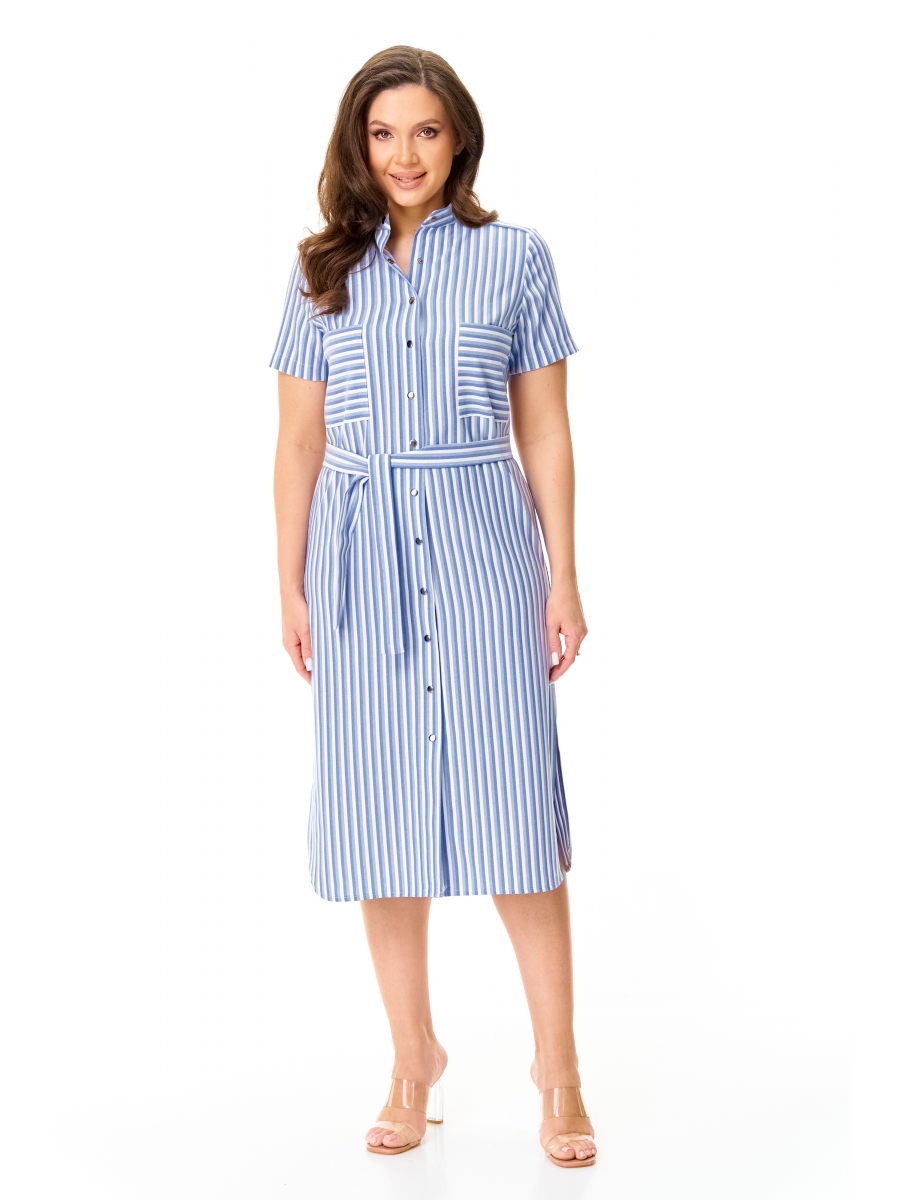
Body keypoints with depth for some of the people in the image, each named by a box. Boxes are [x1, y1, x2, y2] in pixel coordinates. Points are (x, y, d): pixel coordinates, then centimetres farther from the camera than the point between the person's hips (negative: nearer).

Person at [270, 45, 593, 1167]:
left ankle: (558, 1068, 10)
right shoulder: (324, 273, 9)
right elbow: (299, 441, 10)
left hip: (482, 549, -2)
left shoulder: (515, 256, 4)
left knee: (511, 804, -3)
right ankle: (414, 1062, 19)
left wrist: (564, 578, -1)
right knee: (382, 810, 5)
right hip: (360, 558, 2)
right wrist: (290, 585, 6)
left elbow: (546, 433, 4)